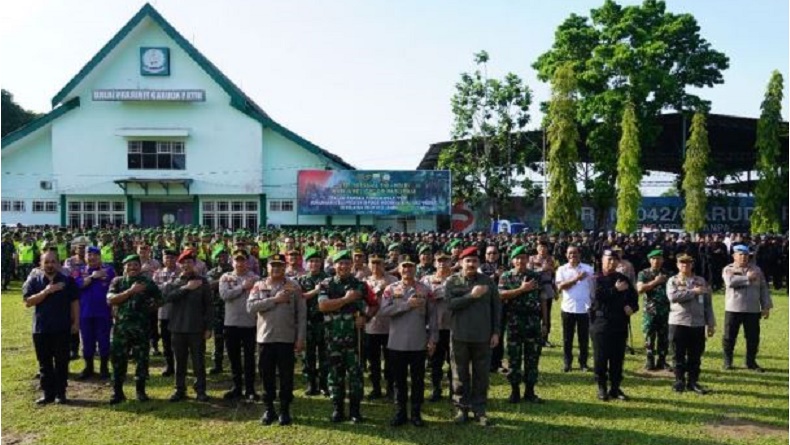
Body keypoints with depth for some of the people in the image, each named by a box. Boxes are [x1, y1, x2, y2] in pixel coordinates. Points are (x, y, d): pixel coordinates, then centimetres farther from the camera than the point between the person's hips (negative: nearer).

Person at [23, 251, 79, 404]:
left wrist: (76, 322, -1)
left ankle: (60, 393, 13)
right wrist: (46, 291, -19)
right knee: (44, 363, 8)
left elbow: (74, 302, 4)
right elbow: (28, 302, -8)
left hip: (62, 328, -1)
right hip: (41, 328, 1)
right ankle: (48, 393, 17)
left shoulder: (67, 280, 2)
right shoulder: (33, 280, 3)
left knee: (61, 362, 3)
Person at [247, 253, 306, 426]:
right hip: (265, 338, 1)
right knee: (267, 376, 9)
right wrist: (275, 299, -16)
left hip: (287, 339, -1)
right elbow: (251, 307, -10)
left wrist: (300, 338, -5)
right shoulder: (259, 286, 5)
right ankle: (269, 410, 22)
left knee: (286, 376, 5)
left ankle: (285, 410, 17)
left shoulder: (294, 287, 1)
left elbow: (301, 314, 0)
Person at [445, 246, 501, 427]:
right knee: (460, 375, 9)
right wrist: (472, 295, -21)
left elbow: (496, 307, 4)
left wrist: (496, 332, 0)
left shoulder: (487, 281, 2)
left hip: (483, 336, 1)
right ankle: (462, 408, 22)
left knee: (481, 375, 8)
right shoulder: (452, 281, -1)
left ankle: (479, 409, 20)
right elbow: (450, 304, -15)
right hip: (460, 336, -1)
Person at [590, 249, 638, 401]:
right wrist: (615, 290, -18)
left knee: (618, 358, 9)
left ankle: (615, 387, 19)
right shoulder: (597, 279, -4)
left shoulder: (623, 279, 12)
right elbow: (598, 295, -21)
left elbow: (633, 297, 14)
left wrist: (632, 307, -6)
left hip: (620, 324, 5)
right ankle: (602, 388, 12)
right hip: (601, 323, -4)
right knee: (601, 358, 1)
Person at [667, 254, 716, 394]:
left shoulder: (701, 281, 9)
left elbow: (707, 303, 9)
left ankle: (693, 382, 17)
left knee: (695, 356, 7)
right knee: (679, 355, 4)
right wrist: (693, 291, -15)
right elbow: (673, 296, -18)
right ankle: (679, 381, 14)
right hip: (678, 323, -2)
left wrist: (711, 323, 5)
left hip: (698, 324, 2)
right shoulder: (673, 281, 2)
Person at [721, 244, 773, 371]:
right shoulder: (728, 269, -1)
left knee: (753, 337, 7)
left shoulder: (756, 269, 9)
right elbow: (731, 281, -22)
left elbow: (763, 289, 9)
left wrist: (766, 306, 4)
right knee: (729, 336, 3)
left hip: (753, 310, 3)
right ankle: (727, 361, 16)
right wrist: (748, 277, -18)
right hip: (733, 309, -3)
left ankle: (751, 361, 22)